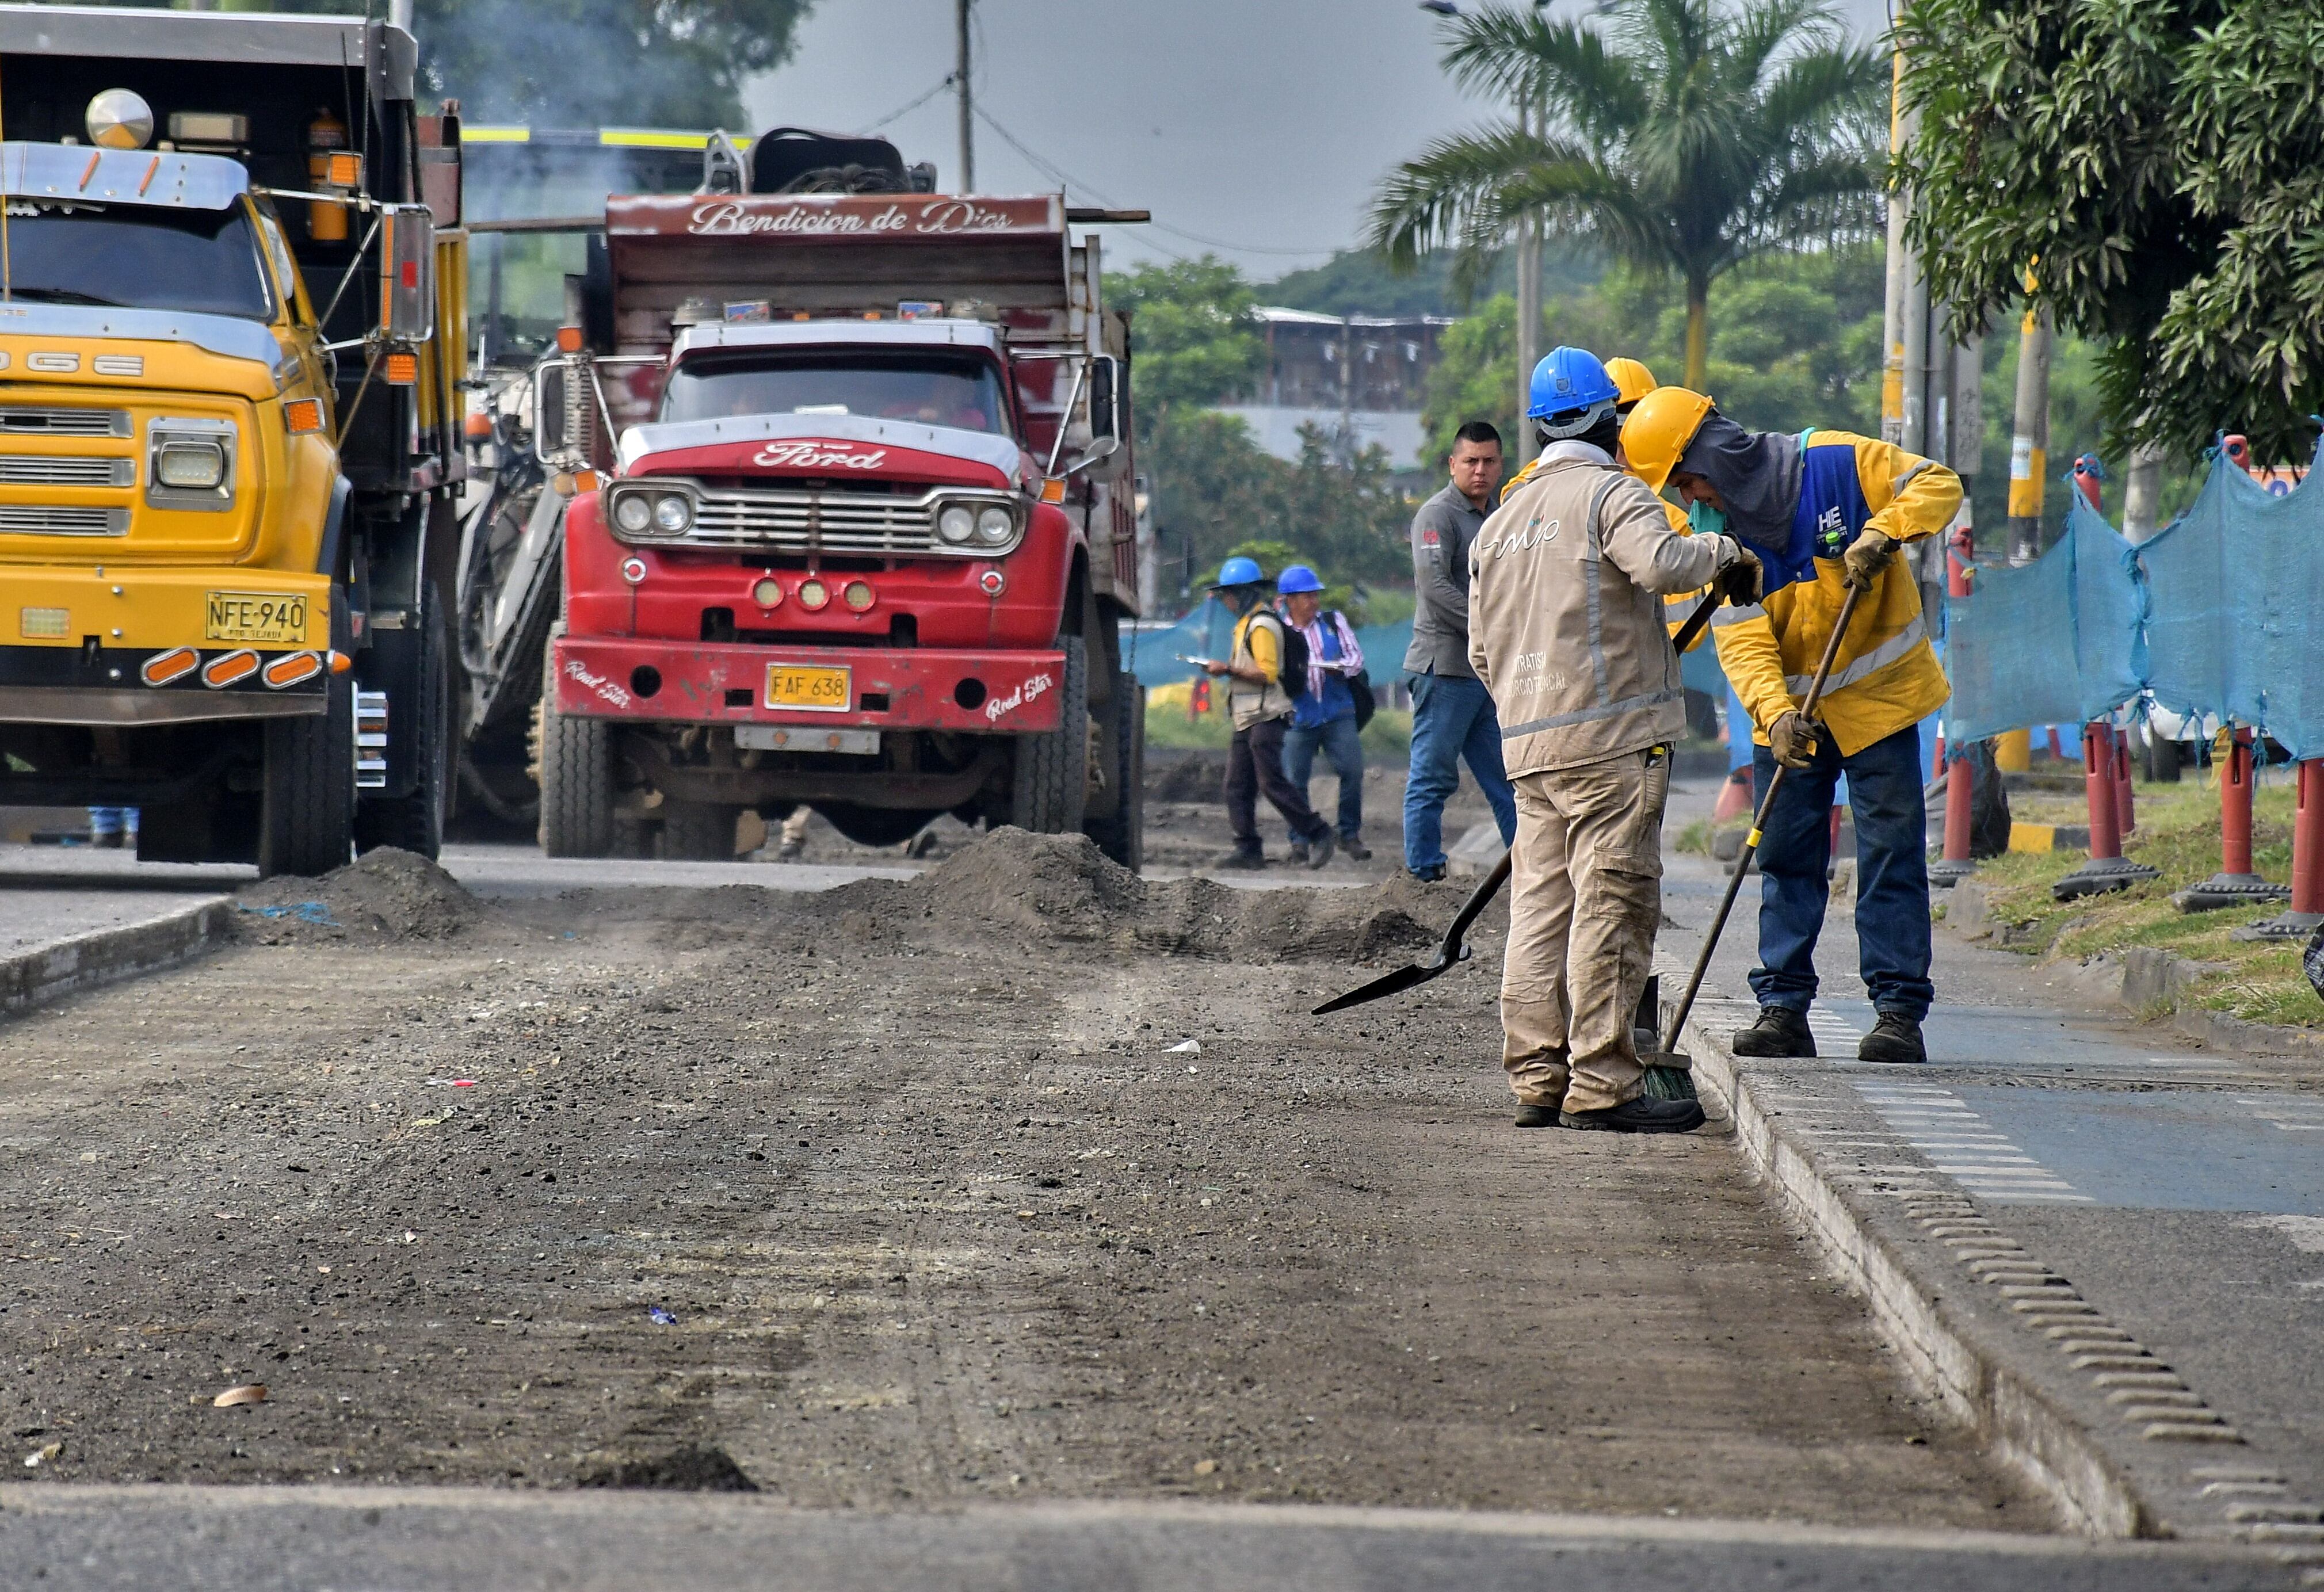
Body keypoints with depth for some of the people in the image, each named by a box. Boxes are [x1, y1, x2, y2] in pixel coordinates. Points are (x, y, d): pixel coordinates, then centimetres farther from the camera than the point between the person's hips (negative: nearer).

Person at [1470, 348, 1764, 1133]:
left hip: (1531, 744, 8)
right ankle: (1600, 1085, -11)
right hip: (1613, 735, -8)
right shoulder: (1611, 493, -3)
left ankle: (1539, 1080, 6)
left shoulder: (1498, 524, 21)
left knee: (1541, 906, 8)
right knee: (1612, 902, -8)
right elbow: (1658, 562, -23)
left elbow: (1483, 651, 22)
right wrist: (1720, 552, -5)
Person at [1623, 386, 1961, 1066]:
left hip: (1877, 693, -4)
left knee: (1891, 852, -3)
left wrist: (1881, 533, -31)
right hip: (1791, 707, 4)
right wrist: (1775, 713, -31)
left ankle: (1899, 1009, -2)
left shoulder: (1837, 463, -16)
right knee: (1786, 857, 3)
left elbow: (1938, 486, -13)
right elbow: (1742, 641, -14)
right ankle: (1783, 1007, 8)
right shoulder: (1712, 530, -7)